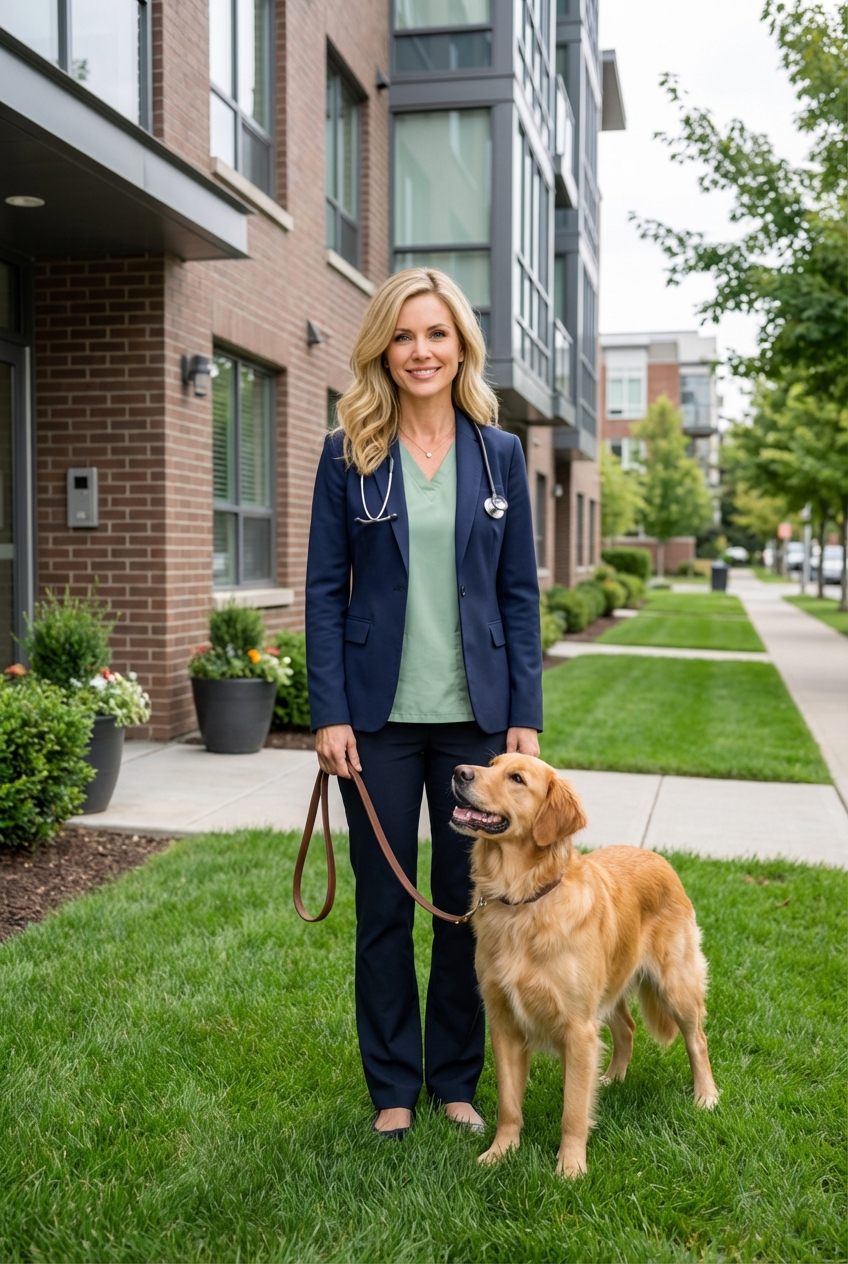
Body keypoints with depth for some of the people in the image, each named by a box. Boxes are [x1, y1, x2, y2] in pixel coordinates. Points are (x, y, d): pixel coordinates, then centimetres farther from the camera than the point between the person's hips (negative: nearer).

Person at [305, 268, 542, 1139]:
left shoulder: (499, 454, 5)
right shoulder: (349, 453, 0)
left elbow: (520, 592, 5)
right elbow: (324, 588, -1)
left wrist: (525, 715, -1)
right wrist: (329, 713, -8)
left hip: (474, 715, 1)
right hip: (381, 715, -1)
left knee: (469, 902, 9)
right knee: (384, 906, 8)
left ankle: (456, 1080, 27)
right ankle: (392, 1086, 25)